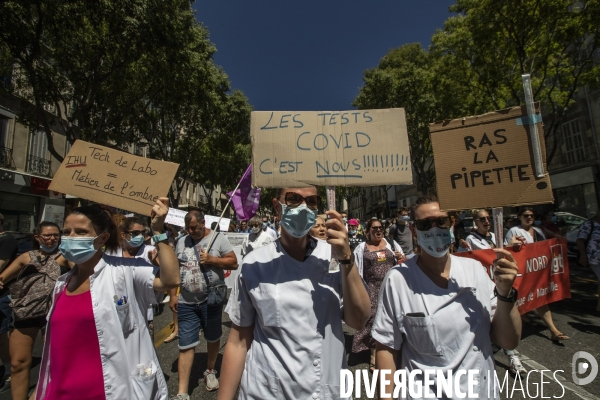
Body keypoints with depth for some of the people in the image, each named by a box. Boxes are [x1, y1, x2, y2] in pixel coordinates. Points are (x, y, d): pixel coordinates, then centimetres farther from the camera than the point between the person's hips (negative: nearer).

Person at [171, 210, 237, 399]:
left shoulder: (218, 239, -8)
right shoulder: (181, 242, 5)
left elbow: (234, 263, -10)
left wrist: (211, 259, -21)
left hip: (211, 299, -2)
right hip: (186, 302, 2)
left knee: (213, 338, 18)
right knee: (185, 345, 6)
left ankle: (210, 371, 43)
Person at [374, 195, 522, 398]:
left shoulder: (475, 269, -7)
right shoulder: (397, 279, -19)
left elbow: (509, 342, -4)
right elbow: (386, 348, -12)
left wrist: (505, 293, -18)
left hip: (482, 391, 4)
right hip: (424, 393, -3)